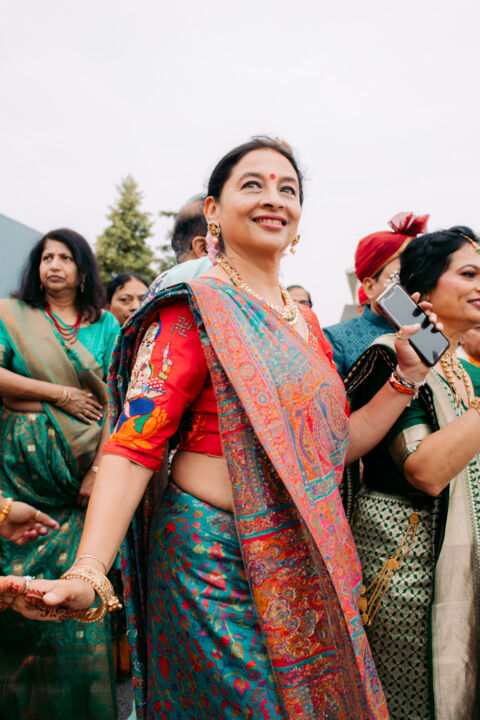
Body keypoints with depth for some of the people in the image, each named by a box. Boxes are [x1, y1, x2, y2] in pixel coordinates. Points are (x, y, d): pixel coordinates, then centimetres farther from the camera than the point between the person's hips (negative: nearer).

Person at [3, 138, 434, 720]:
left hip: (308, 561, 7)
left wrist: (408, 375, 4)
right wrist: (87, 575, -31)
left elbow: (335, 446, 12)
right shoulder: (194, 308, -11)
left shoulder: (304, 321, 10)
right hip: (219, 560, -7)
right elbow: (134, 445, -19)